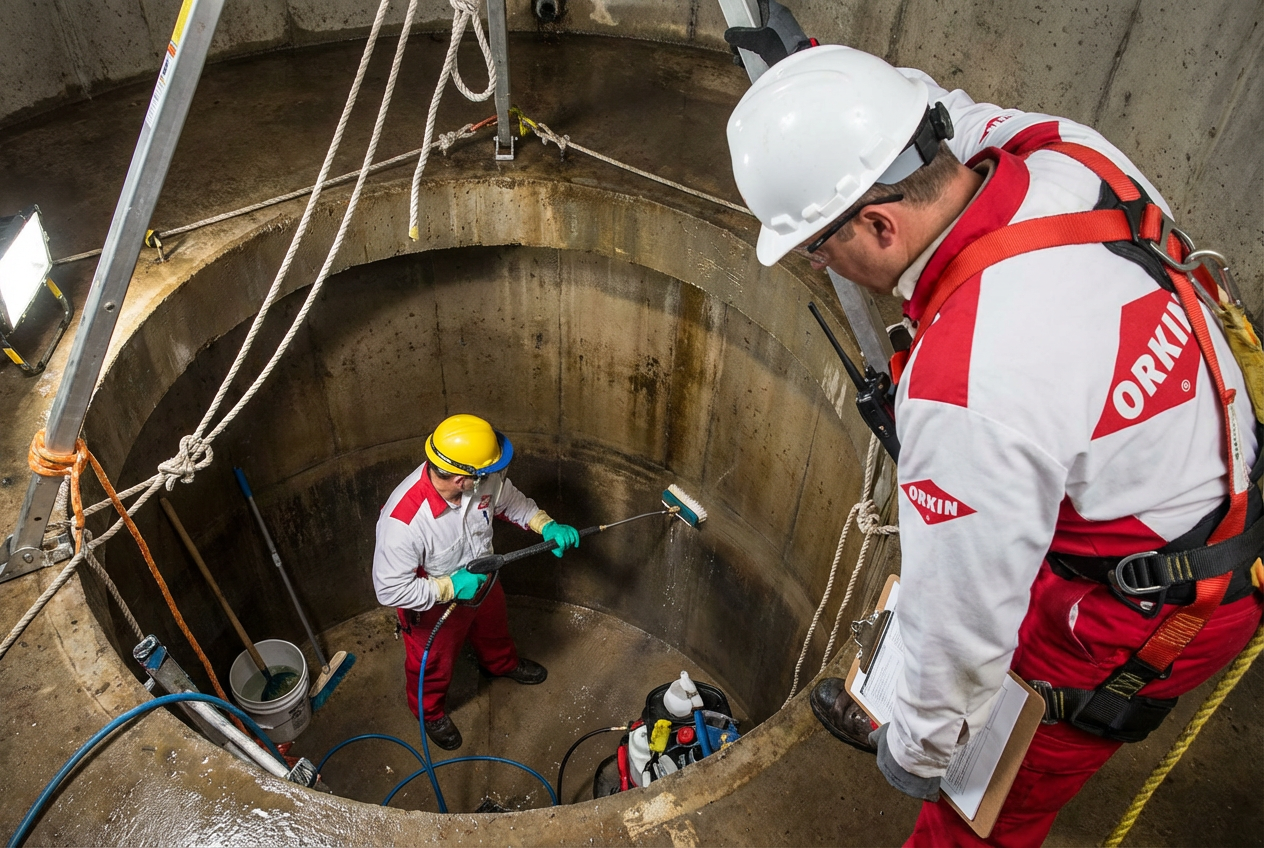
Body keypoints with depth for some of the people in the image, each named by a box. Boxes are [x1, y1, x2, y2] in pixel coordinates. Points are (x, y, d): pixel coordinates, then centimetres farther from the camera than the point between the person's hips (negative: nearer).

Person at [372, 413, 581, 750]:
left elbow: (511, 501, -4)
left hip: (482, 581, 5)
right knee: (434, 665, 25)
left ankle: (501, 663, 69)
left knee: (493, 628, 35)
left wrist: (547, 526, -17)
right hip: (433, 605, -5)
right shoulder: (403, 521, -45)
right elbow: (389, 591, -34)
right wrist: (450, 587, -34)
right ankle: (430, 711, 58)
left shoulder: (485, 479, -28)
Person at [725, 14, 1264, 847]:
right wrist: (825, 75, 18)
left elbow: (963, 615, -26)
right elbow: (955, 120, 9)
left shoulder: (968, 389, -40)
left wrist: (920, 755, -8)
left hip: (1145, 614, -8)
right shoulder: (1063, 148, -17)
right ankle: (907, 712, 60)